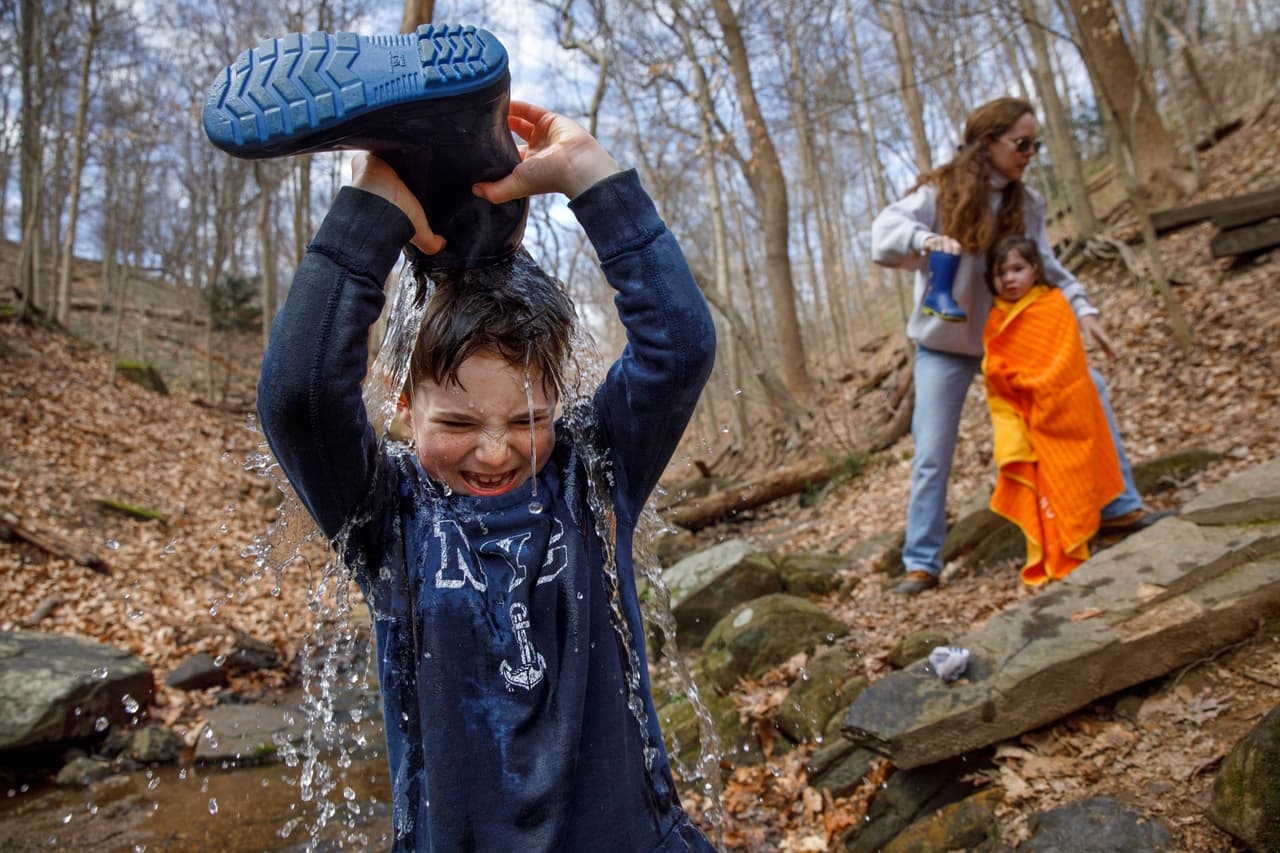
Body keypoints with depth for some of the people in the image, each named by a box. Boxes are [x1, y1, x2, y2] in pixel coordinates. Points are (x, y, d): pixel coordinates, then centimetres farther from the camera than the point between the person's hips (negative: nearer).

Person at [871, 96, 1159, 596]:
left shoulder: (1026, 202, 2)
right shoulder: (941, 192, -12)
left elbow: (1046, 266, 2)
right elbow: (885, 230, -24)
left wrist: (1081, 308, -13)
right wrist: (927, 239, -44)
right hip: (945, 344, -4)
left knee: (1089, 389, -1)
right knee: (932, 456, -3)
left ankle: (1119, 508, 13)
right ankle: (921, 564, 11)